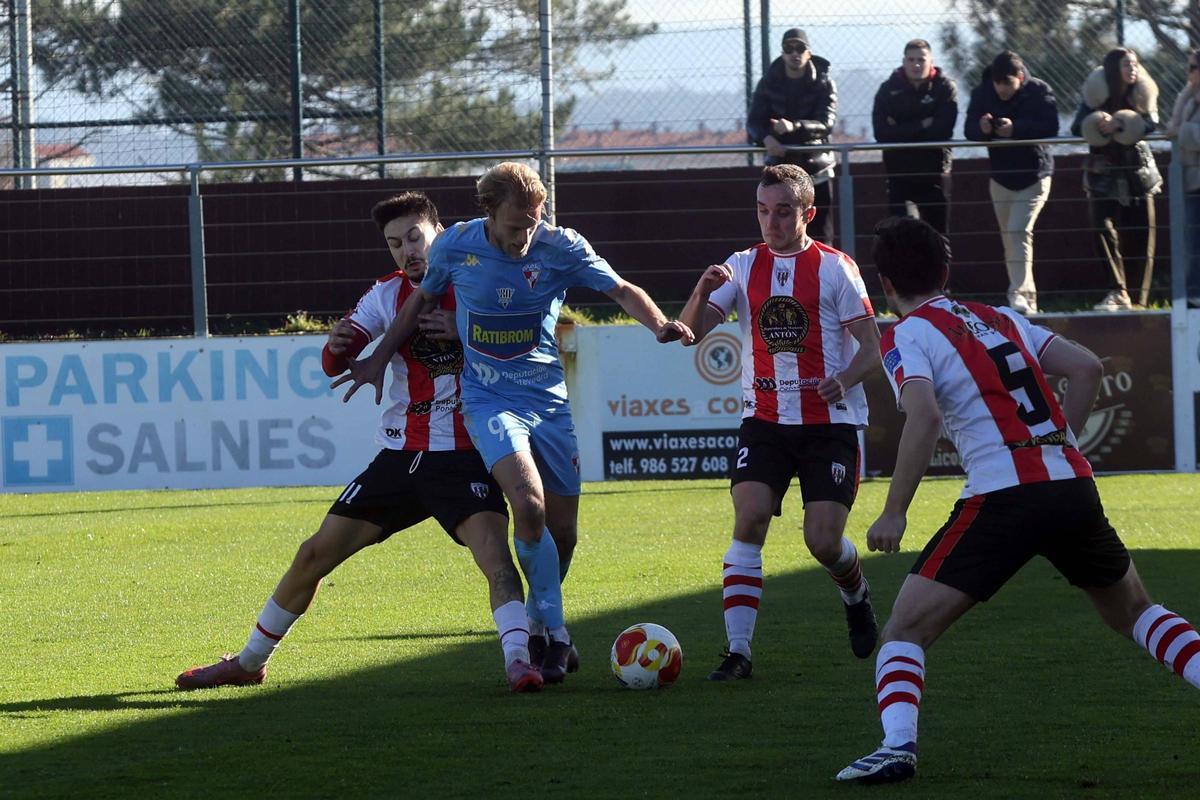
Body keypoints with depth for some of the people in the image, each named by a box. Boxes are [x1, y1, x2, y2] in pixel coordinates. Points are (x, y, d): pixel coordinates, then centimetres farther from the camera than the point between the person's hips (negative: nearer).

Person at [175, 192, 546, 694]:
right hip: (400, 457, 4)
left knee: (493, 552, -29)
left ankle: (519, 660, -33)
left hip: (463, 458, -4)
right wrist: (336, 346, -26)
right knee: (315, 555, 7)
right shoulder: (388, 295, 6)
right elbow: (335, 365, -1)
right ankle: (249, 663, 21)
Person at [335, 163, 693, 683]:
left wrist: (660, 325, -23)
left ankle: (536, 625, 30)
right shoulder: (456, 246, -7)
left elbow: (622, 291, -4)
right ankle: (556, 634, -15)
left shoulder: (560, 247, -8)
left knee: (562, 531, 4)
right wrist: (379, 359, 13)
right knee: (529, 504, -25)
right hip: (489, 401, -2)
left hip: (549, 401, 2)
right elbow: (422, 299, 11)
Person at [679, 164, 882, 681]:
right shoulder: (743, 267, 6)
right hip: (764, 420, 2)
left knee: (824, 541, -8)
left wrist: (845, 380, -22)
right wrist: (702, 293, -24)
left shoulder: (834, 268, -2)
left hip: (830, 421, -2)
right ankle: (738, 650, -16)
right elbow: (691, 332, -3)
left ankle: (856, 595, 28)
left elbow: (872, 347, -1)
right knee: (748, 522, -16)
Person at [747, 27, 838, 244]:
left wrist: (795, 126, -35)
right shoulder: (769, 83, 1)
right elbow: (753, 122, -3)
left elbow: (827, 123, -17)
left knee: (821, 234, 0)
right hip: (781, 164, 1)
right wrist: (765, 138, -28)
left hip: (816, 167, -1)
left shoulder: (823, 83, -4)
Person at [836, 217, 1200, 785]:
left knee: (904, 630, 0)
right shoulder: (1000, 319, 21)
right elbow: (1086, 367, 17)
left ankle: (898, 744, -22)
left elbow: (924, 416, -15)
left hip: (1004, 497, -6)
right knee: (1132, 612, 27)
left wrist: (894, 514, -12)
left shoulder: (905, 337, 2)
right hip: (1074, 485, 6)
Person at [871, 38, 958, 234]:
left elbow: (943, 130, -15)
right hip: (899, 172, 0)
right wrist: (921, 126, -14)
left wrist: (903, 131, -12)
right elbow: (881, 132, -11)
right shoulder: (889, 90, 1)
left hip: (934, 173, 0)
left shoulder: (945, 87, -2)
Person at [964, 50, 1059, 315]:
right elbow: (968, 129, -6)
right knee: (1008, 237, 8)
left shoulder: (1039, 92, -13)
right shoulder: (982, 93, -4)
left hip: (1033, 176, -5)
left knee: (1019, 232, -19)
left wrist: (1016, 129, -36)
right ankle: (1027, 298, 18)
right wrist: (982, 128, -30)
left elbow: (1051, 127, -23)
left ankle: (1020, 293, -21)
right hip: (1000, 177, 5)